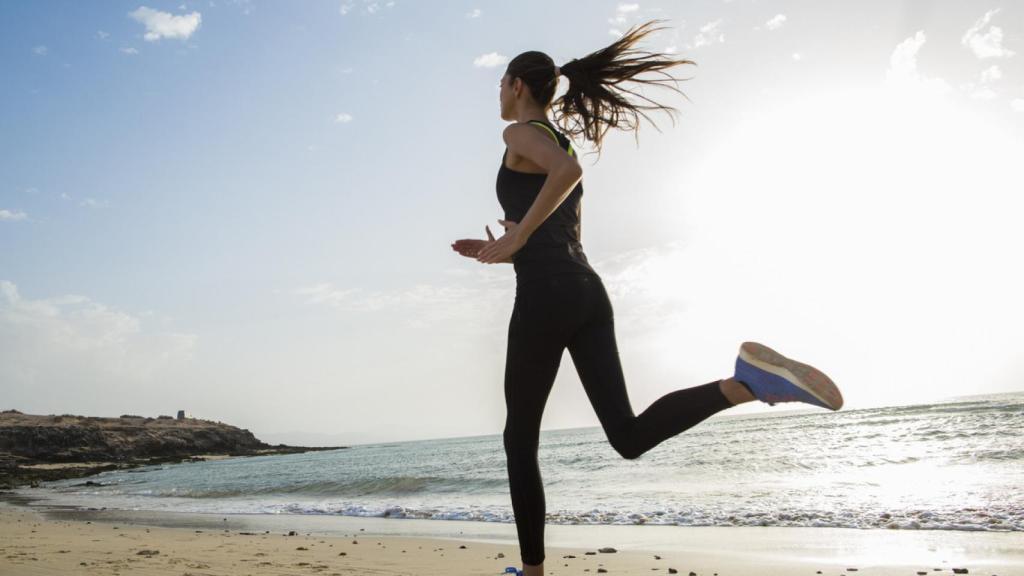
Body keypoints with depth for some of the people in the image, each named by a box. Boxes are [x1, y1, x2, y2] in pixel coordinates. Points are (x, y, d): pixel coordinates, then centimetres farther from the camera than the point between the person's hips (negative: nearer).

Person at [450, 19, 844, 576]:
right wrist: (499, 252, 27)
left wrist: (516, 237, -15)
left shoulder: (521, 133, 2)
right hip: (587, 292, 8)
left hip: (547, 296, -8)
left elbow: (568, 170, -23)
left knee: (520, 440, 5)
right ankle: (747, 380, -23)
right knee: (629, 435, -3)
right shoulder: (561, 147, 28)